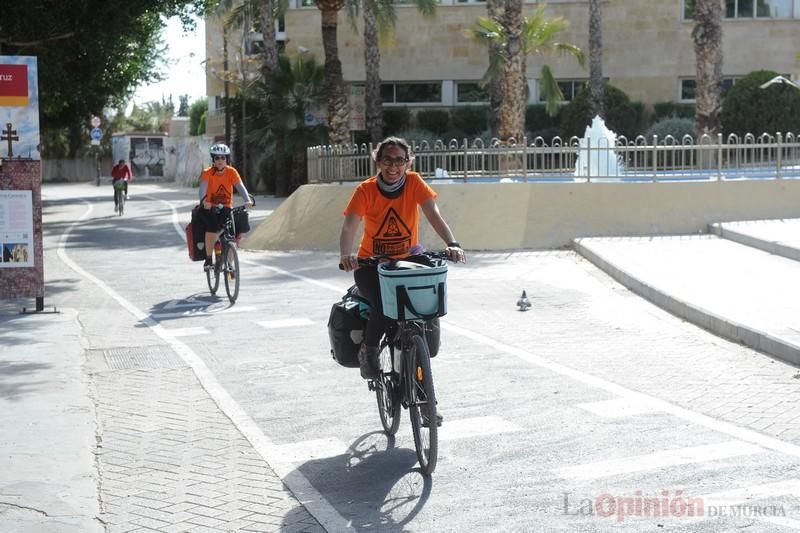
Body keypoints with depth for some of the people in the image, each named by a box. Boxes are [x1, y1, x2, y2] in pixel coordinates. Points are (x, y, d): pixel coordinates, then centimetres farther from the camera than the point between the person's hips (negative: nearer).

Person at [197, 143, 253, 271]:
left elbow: (240, 187, -19)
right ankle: (208, 259, -11)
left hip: (226, 208, 2)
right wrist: (204, 201, -49)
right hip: (210, 208, -2)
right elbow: (203, 188, -28)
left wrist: (247, 200, -38)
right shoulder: (207, 173, -13)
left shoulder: (231, 172, -8)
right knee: (211, 229, -28)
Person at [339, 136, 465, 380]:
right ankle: (368, 350, 1)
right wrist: (346, 254, -46)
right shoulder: (366, 190, -14)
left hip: (408, 259, 2)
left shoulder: (414, 182, -11)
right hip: (372, 264, -2)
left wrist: (452, 244, -40)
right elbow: (349, 227, -25)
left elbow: (433, 215, -22)